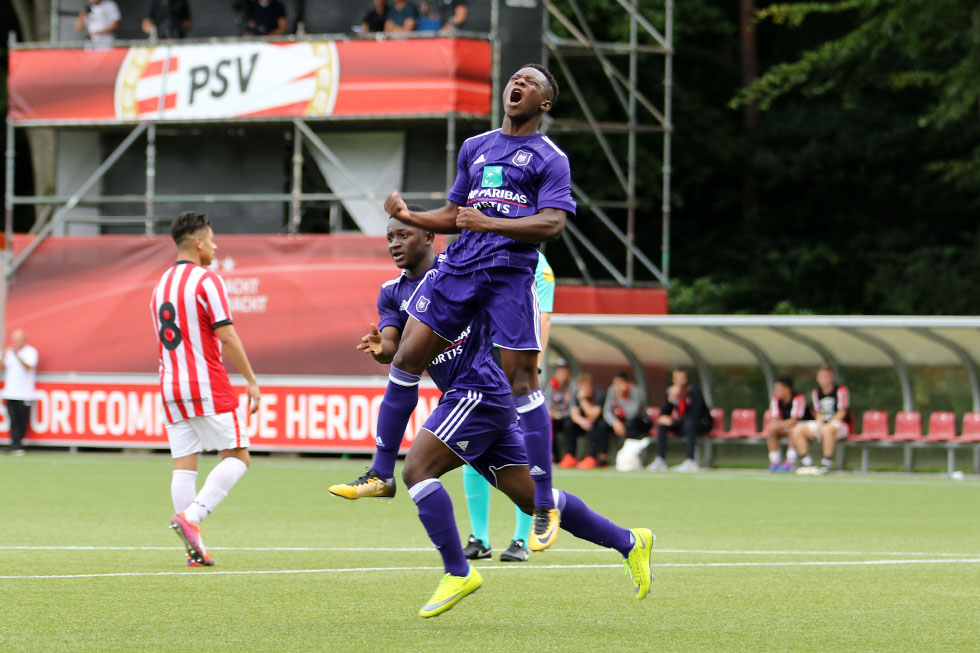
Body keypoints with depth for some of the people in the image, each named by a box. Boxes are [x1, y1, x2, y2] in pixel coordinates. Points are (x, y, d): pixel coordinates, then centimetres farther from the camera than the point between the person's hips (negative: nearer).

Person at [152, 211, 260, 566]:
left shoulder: (161, 285, 14)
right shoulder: (207, 280, -9)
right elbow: (227, 338, -13)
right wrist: (251, 381, -7)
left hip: (171, 388, 7)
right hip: (208, 387, -7)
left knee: (184, 466, 3)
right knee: (237, 457, 0)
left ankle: (194, 549, -1)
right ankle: (190, 516, -18)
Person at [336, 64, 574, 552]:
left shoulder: (549, 158, 3)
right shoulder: (475, 148, 21)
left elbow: (553, 224, -10)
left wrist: (491, 223, -21)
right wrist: (409, 217, 10)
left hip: (510, 272, -6)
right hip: (459, 267, 6)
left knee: (520, 382, -9)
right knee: (407, 358, 0)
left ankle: (545, 506, -3)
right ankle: (382, 473, 13)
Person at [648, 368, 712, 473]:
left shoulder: (693, 391, -20)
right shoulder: (671, 391, -3)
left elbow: (693, 416, -27)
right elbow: (664, 414, -5)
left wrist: (672, 421, -27)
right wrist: (670, 398, -23)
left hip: (702, 424, -6)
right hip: (682, 424, 6)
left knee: (689, 423, -38)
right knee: (661, 424, -14)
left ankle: (690, 462, -41)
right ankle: (660, 461, -18)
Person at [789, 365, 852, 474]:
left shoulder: (840, 390, -7)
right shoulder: (816, 392, 12)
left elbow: (842, 413, -12)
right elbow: (819, 413, 14)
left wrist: (828, 425, -20)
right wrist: (819, 426, -7)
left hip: (841, 425, -7)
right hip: (823, 423, 7)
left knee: (828, 430, -42)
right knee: (797, 430, -10)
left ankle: (826, 464, -34)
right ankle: (807, 464, -12)